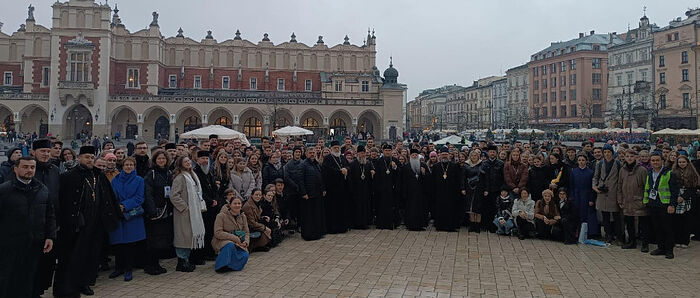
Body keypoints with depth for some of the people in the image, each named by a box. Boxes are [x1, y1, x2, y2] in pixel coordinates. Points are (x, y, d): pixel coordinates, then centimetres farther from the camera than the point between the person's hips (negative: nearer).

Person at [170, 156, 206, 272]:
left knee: (191, 235, 13)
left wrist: (201, 206, 12)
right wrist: (184, 207, -17)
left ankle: (186, 260, 24)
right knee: (184, 235, -4)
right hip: (184, 213, -9)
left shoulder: (193, 175, 14)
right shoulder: (180, 177, -13)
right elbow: (174, 196, -20)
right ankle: (181, 263, 6)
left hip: (195, 212, 9)